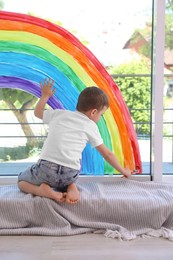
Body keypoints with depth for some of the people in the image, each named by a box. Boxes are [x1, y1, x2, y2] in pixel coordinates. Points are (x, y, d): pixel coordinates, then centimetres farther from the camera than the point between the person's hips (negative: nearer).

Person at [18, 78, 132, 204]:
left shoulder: (58, 114, 14)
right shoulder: (91, 126, 10)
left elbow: (38, 112, 32)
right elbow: (107, 154, 16)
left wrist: (45, 95, 47)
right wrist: (123, 170, 30)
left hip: (47, 167, -1)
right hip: (71, 173, 1)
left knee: (22, 180, 25)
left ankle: (44, 190, -5)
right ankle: (71, 187, 4)